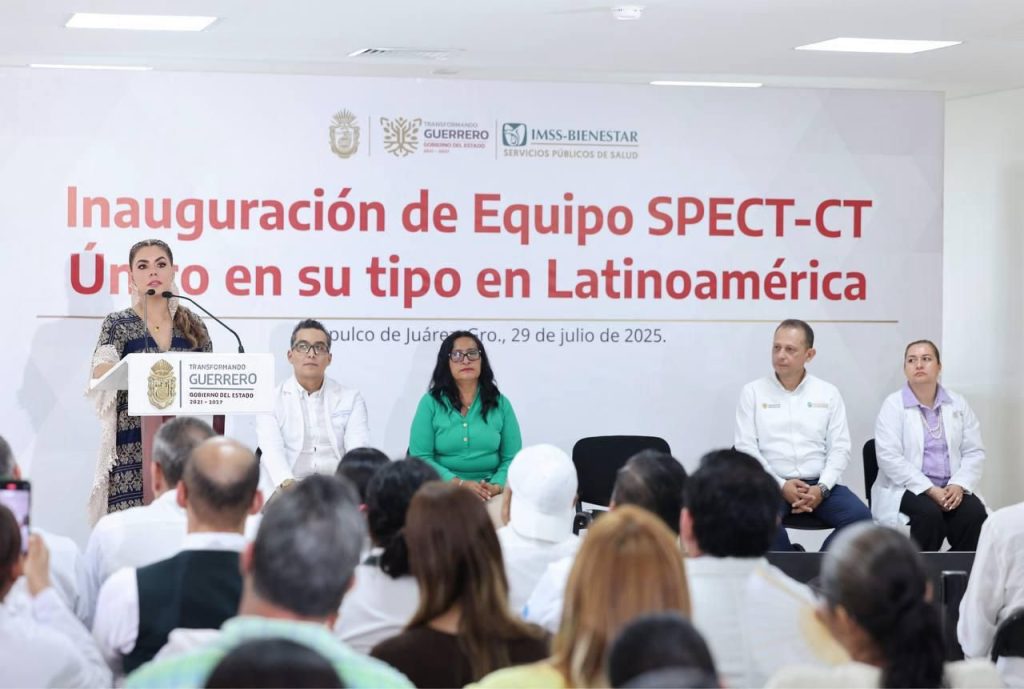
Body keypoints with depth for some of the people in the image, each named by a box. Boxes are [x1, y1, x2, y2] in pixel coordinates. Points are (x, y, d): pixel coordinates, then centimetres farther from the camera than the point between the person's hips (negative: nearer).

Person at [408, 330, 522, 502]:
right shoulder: (431, 402, 5)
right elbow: (420, 456, -3)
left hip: (490, 496, 2)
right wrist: (460, 484, -15)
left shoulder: (501, 404, 10)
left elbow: (512, 458, 6)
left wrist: (496, 487, -15)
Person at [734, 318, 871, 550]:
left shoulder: (828, 393, 12)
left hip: (819, 484, 2)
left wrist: (821, 488, -12)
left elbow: (840, 448, 6)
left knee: (861, 518, -25)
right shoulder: (753, 392, 7)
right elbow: (746, 447, 0)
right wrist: (781, 485, -13)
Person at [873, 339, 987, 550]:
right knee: (929, 513, -33)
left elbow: (974, 452, 8)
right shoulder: (893, 405, -1)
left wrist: (958, 486, -12)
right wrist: (930, 490, -19)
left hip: (951, 488, 3)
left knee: (975, 513, -26)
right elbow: (890, 458, -11)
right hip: (908, 488, -3)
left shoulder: (958, 404, 12)